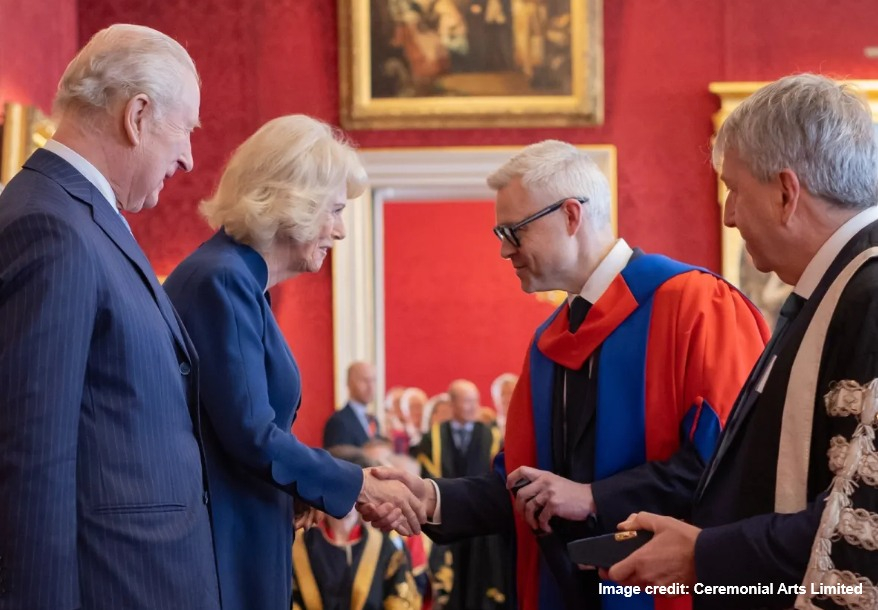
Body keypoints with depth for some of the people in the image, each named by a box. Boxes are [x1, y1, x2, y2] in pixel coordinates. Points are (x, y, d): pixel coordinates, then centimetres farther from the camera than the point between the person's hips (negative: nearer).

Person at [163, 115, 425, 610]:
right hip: (219, 545, -9)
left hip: (242, 539, 9)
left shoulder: (240, 280, 12)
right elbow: (251, 435, -22)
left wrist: (343, 487, 5)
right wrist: (358, 485, -11)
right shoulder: (223, 280, -17)